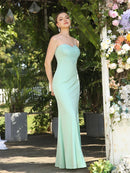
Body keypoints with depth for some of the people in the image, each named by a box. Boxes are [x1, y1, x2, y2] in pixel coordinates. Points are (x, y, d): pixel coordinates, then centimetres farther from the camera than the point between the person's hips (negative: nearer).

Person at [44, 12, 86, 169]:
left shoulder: (75, 42, 16)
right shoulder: (55, 39, -2)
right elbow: (47, 63, -1)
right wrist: (51, 85, -1)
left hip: (74, 84, 7)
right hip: (61, 83, -7)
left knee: (69, 120, 4)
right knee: (70, 118, -18)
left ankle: (63, 158, 9)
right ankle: (70, 160, -16)